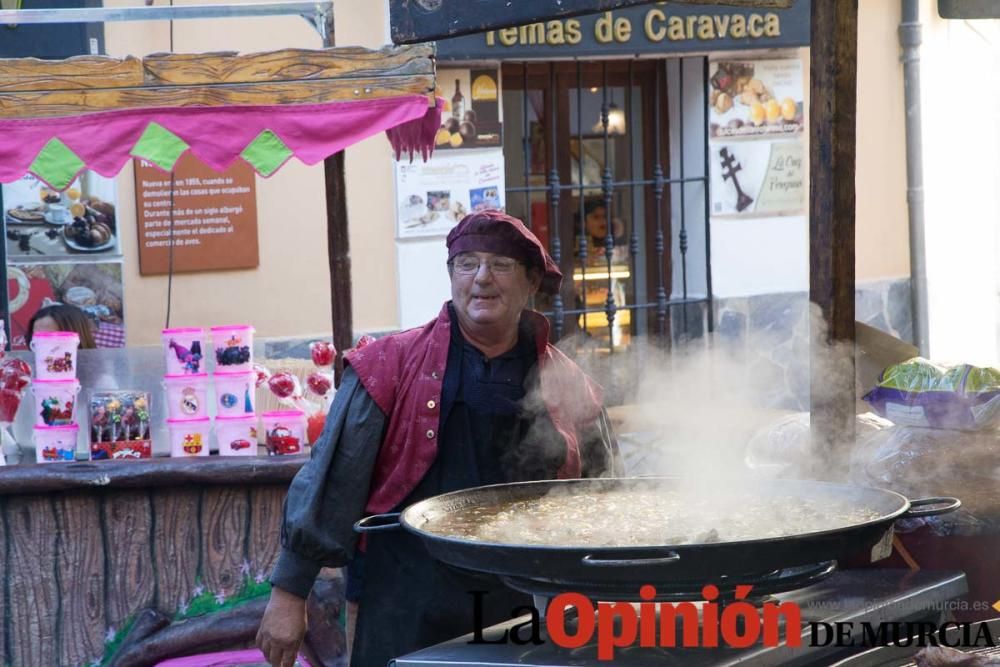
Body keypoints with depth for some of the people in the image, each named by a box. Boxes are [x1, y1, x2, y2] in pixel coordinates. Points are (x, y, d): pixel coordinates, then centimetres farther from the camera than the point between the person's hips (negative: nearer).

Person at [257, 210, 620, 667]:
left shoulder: (569, 388, 7)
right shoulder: (392, 366, -1)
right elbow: (333, 480, 0)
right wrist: (289, 592, -1)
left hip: (528, 620, 2)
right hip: (407, 618, -2)